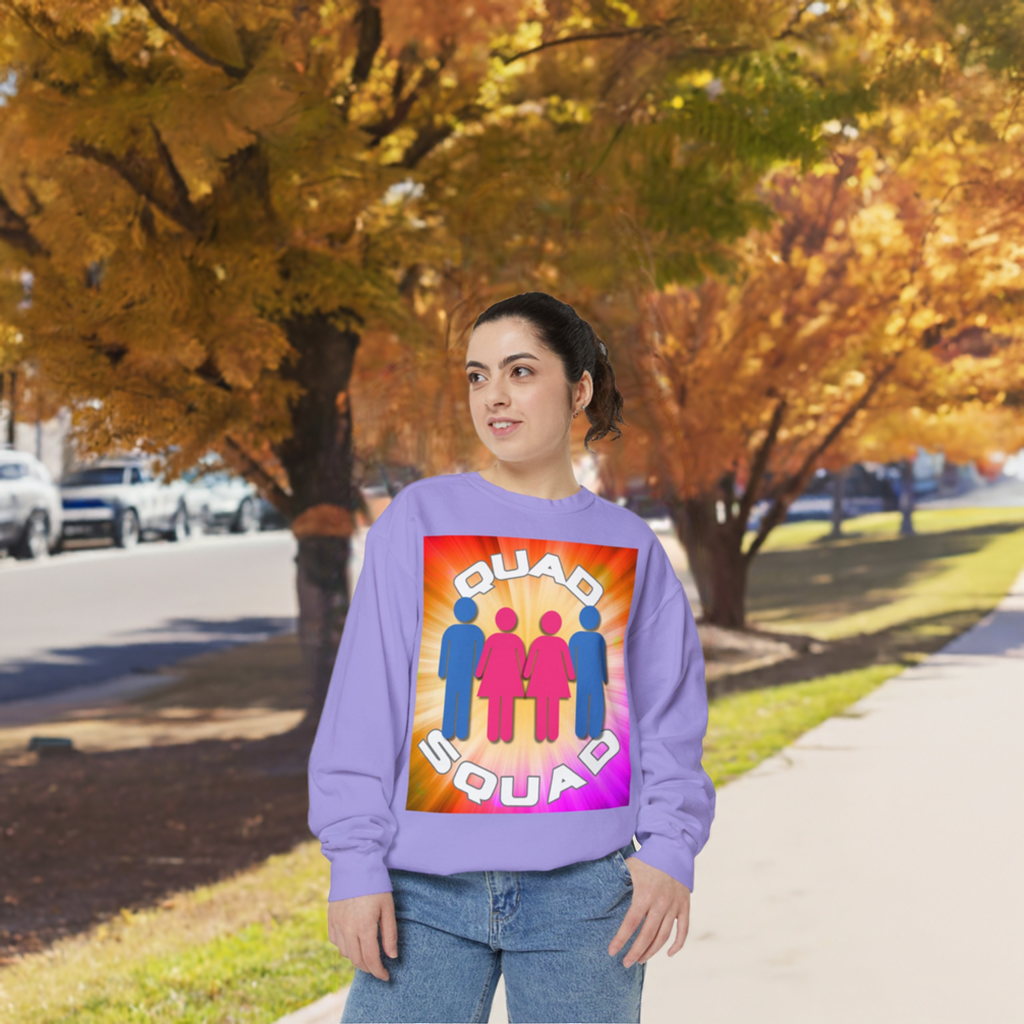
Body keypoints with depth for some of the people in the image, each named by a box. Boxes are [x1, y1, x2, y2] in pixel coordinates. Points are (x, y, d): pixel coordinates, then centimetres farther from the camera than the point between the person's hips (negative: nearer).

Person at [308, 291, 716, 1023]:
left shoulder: (631, 549, 7)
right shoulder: (419, 519, 3)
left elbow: (667, 722, 6)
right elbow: (364, 707, 0)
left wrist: (669, 849, -10)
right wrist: (356, 864, -5)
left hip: (584, 891, 1)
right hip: (428, 889, -1)